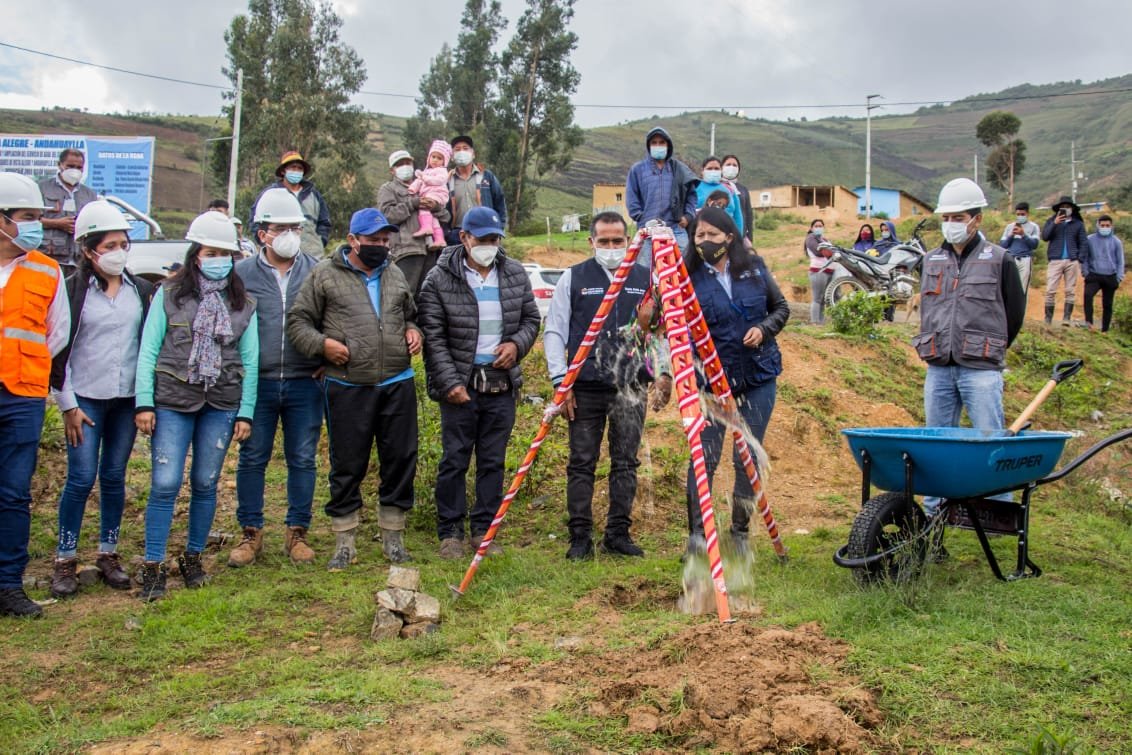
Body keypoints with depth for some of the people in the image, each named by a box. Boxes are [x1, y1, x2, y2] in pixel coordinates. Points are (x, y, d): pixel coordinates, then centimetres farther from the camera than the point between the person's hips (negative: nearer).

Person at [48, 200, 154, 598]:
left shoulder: (141, 290, 6)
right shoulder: (73, 290, -5)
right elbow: (57, 348, -5)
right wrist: (67, 404, -7)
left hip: (127, 399, 3)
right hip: (86, 398, -3)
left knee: (114, 477, 10)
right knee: (82, 478, -4)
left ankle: (108, 554, 20)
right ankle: (65, 560, 8)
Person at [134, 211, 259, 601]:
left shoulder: (243, 304, 8)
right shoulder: (169, 294, 2)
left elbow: (250, 361, 8)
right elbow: (148, 350, 1)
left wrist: (245, 412, 3)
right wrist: (144, 403, -6)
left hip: (222, 404, 2)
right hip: (172, 401, -2)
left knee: (205, 484, 8)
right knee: (165, 485, -6)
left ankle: (193, 557, 24)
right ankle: (153, 566, 2)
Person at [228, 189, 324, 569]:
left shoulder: (317, 272, 5)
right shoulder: (242, 274, 2)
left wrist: (325, 360, 0)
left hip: (304, 383, 1)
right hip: (257, 382, 0)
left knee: (303, 460, 7)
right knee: (252, 459, 7)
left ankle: (297, 532, 20)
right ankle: (250, 533, 19)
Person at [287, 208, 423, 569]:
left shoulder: (395, 275, 15)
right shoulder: (325, 274, 1)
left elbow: (410, 315, 30)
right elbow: (298, 321, 3)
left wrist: (413, 331, 8)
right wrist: (322, 344, -13)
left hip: (398, 385, 4)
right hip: (347, 388, -4)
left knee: (401, 461, 7)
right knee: (347, 466, 4)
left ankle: (393, 536, 23)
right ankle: (345, 543, 16)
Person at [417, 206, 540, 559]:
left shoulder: (515, 274, 6)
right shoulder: (439, 279, -6)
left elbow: (531, 318, 16)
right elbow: (433, 337, -6)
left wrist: (516, 343, -5)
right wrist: (449, 382, -13)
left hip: (502, 384, 4)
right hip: (460, 384, -3)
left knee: (493, 461, 9)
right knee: (455, 460, 2)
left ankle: (483, 529, 21)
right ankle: (450, 533, 14)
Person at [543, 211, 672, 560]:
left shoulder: (645, 279, 9)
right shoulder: (573, 278, 4)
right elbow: (554, 331, 3)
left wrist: (663, 371, 2)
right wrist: (560, 380, -5)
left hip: (631, 387, 2)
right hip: (586, 387, -1)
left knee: (626, 463, 5)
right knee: (581, 463, 1)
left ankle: (618, 533, 15)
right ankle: (580, 537, 8)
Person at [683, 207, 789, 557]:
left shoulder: (754, 268, 2)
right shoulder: (689, 278, -6)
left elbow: (781, 307, 12)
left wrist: (764, 329, -7)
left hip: (758, 376, 2)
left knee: (748, 458, 7)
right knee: (705, 458, -7)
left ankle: (740, 532, 20)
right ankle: (696, 534, 2)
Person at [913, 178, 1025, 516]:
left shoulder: (999, 260, 0)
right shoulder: (931, 261, 13)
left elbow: (1015, 313, 7)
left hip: (981, 371, -5)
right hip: (938, 369, 5)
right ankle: (933, 513, 18)